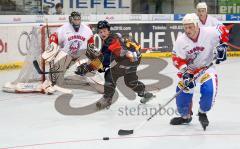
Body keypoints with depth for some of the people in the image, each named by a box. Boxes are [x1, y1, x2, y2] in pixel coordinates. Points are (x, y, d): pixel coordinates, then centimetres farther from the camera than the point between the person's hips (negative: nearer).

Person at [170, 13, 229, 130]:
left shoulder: (209, 33, -21)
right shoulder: (181, 41, -16)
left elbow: (223, 31, -4)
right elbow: (178, 59, -13)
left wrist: (222, 47, -12)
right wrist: (185, 73, -24)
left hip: (206, 67, -2)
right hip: (188, 69, 2)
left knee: (209, 90, -24)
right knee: (183, 92, -7)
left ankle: (202, 113, 5)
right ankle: (185, 116, 22)